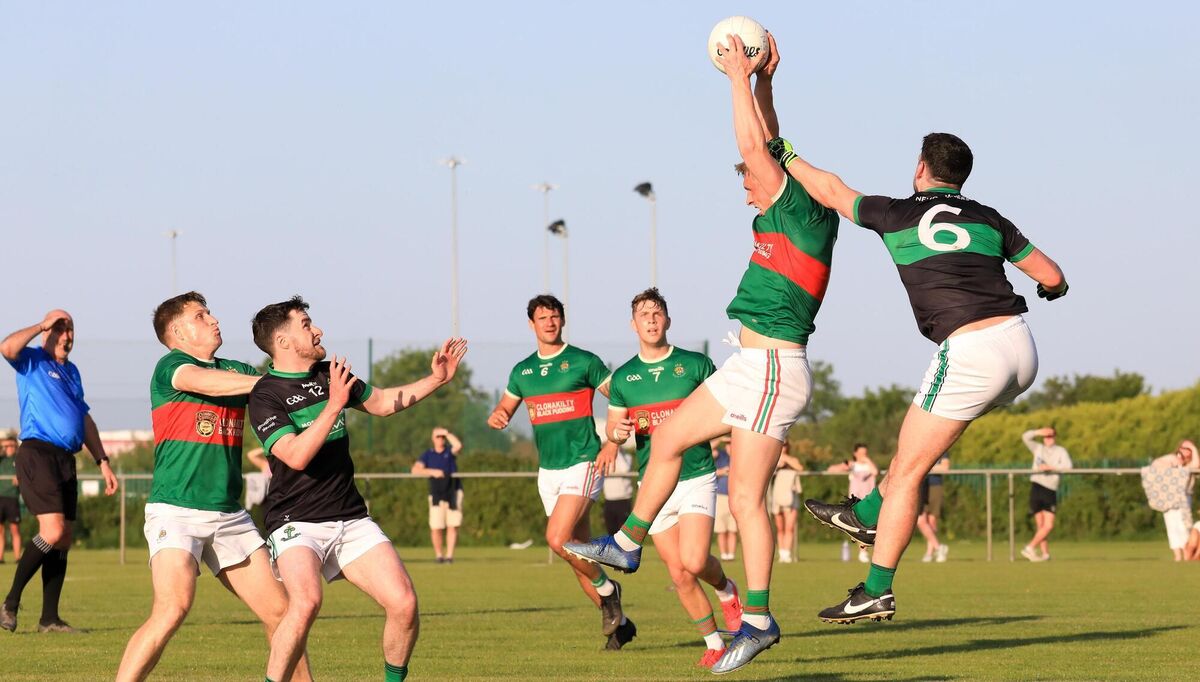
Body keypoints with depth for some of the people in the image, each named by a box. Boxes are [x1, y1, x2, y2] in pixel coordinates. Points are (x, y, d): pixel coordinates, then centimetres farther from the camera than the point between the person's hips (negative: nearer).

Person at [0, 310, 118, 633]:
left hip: (66, 460, 8)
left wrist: (102, 461, 24)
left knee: (62, 541, 6)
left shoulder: (71, 371, 24)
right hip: (38, 454, -8)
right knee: (52, 532, -20)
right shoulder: (33, 361, 1)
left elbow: (84, 418, 29)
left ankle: (49, 618, 10)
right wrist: (41, 325, -12)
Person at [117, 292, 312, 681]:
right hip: (176, 509, -6)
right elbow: (207, 382, -23)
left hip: (229, 515, 7)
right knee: (173, 608, -24)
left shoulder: (236, 371, 16)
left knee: (279, 610, 4)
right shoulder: (170, 367, -3)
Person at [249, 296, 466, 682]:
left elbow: (381, 403, 27)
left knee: (403, 602, -9)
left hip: (351, 519, 6)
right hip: (296, 522, -6)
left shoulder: (329, 375, 10)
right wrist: (334, 405, -26)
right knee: (306, 601, -32)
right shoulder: (265, 396, -11)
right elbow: (297, 455, -24)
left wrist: (436, 380, 18)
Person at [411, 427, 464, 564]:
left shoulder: (449, 452, 8)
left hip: (453, 493, 0)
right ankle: (439, 554, 7)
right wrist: (432, 472, -18)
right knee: (436, 527, -7)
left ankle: (449, 555, -1)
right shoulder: (428, 455, 8)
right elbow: (415, 470, -5)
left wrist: (447, 433, -9)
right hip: (436, 495, 0)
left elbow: (458, 445, -16)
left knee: (452, 526, -4)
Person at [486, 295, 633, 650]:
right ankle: (618, 622, 18)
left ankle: (607, 589, 1)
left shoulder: (584, 362, -4)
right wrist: (496, 417, -5)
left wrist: (613, 443, -13)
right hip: (548, 471, 6)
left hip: (582, 464, -6)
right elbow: (503, 410, 20)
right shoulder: (522, 371, 11)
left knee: (558, 539, -22)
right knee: (576, 552, 7)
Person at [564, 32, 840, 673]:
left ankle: (758, 619, -9)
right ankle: (628, 543, 30)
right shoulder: (782, 219, 14)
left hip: (773, 368, -10)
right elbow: (770, 148, 26)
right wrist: (764, 81, 22)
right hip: (752, 366, 10)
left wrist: (741, 79, -7)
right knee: (669, 437, 19)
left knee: (746, 495, -11)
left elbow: (755, 148, -17)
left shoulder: (803, 213, -11)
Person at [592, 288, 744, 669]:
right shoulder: (623, 377, 7)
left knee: (694, 562, -19)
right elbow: (612, 430, 14)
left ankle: (726, 590, 15)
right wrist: (618, 432, -9)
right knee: (679, 575, 0)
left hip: (697, 478, -3)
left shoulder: (695, 365, -1)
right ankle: (713, 642, 16)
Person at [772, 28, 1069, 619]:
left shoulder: (897, 215, 6)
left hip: (970, 351, -6)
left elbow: (832, 191, 19)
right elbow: (1053, 277, 18)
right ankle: (868, 515, 36)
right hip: (1020, 349, 6)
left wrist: (785, 154, 33)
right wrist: (1048, 288, 42)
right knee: (926, 423, 30)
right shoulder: (988, 219, 17)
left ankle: (877, 590, -1)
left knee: (908, 469, 1)